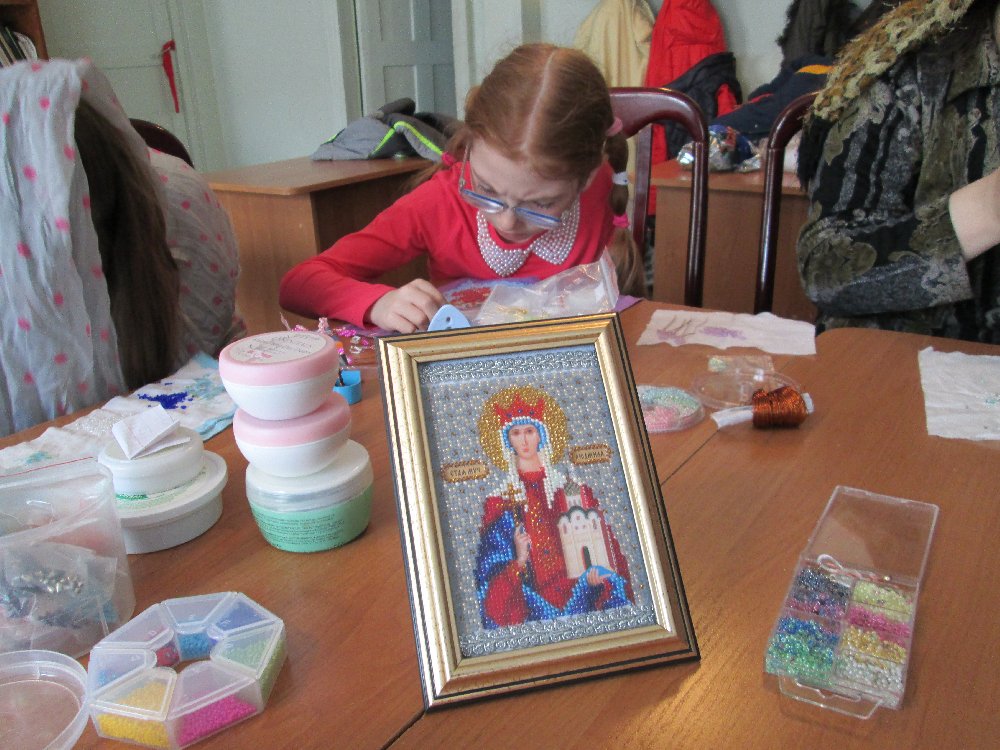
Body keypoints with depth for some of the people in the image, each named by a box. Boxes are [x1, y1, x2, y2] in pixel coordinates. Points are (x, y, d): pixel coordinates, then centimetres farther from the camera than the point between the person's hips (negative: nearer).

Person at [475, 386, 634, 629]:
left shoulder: (570, 489, 9)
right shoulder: (500, 502, 5)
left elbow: (599, 541, 9)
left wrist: (596, 574, -9)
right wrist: (518, 561, -17)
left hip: (580, 593, 2)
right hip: (533, 599, -2)